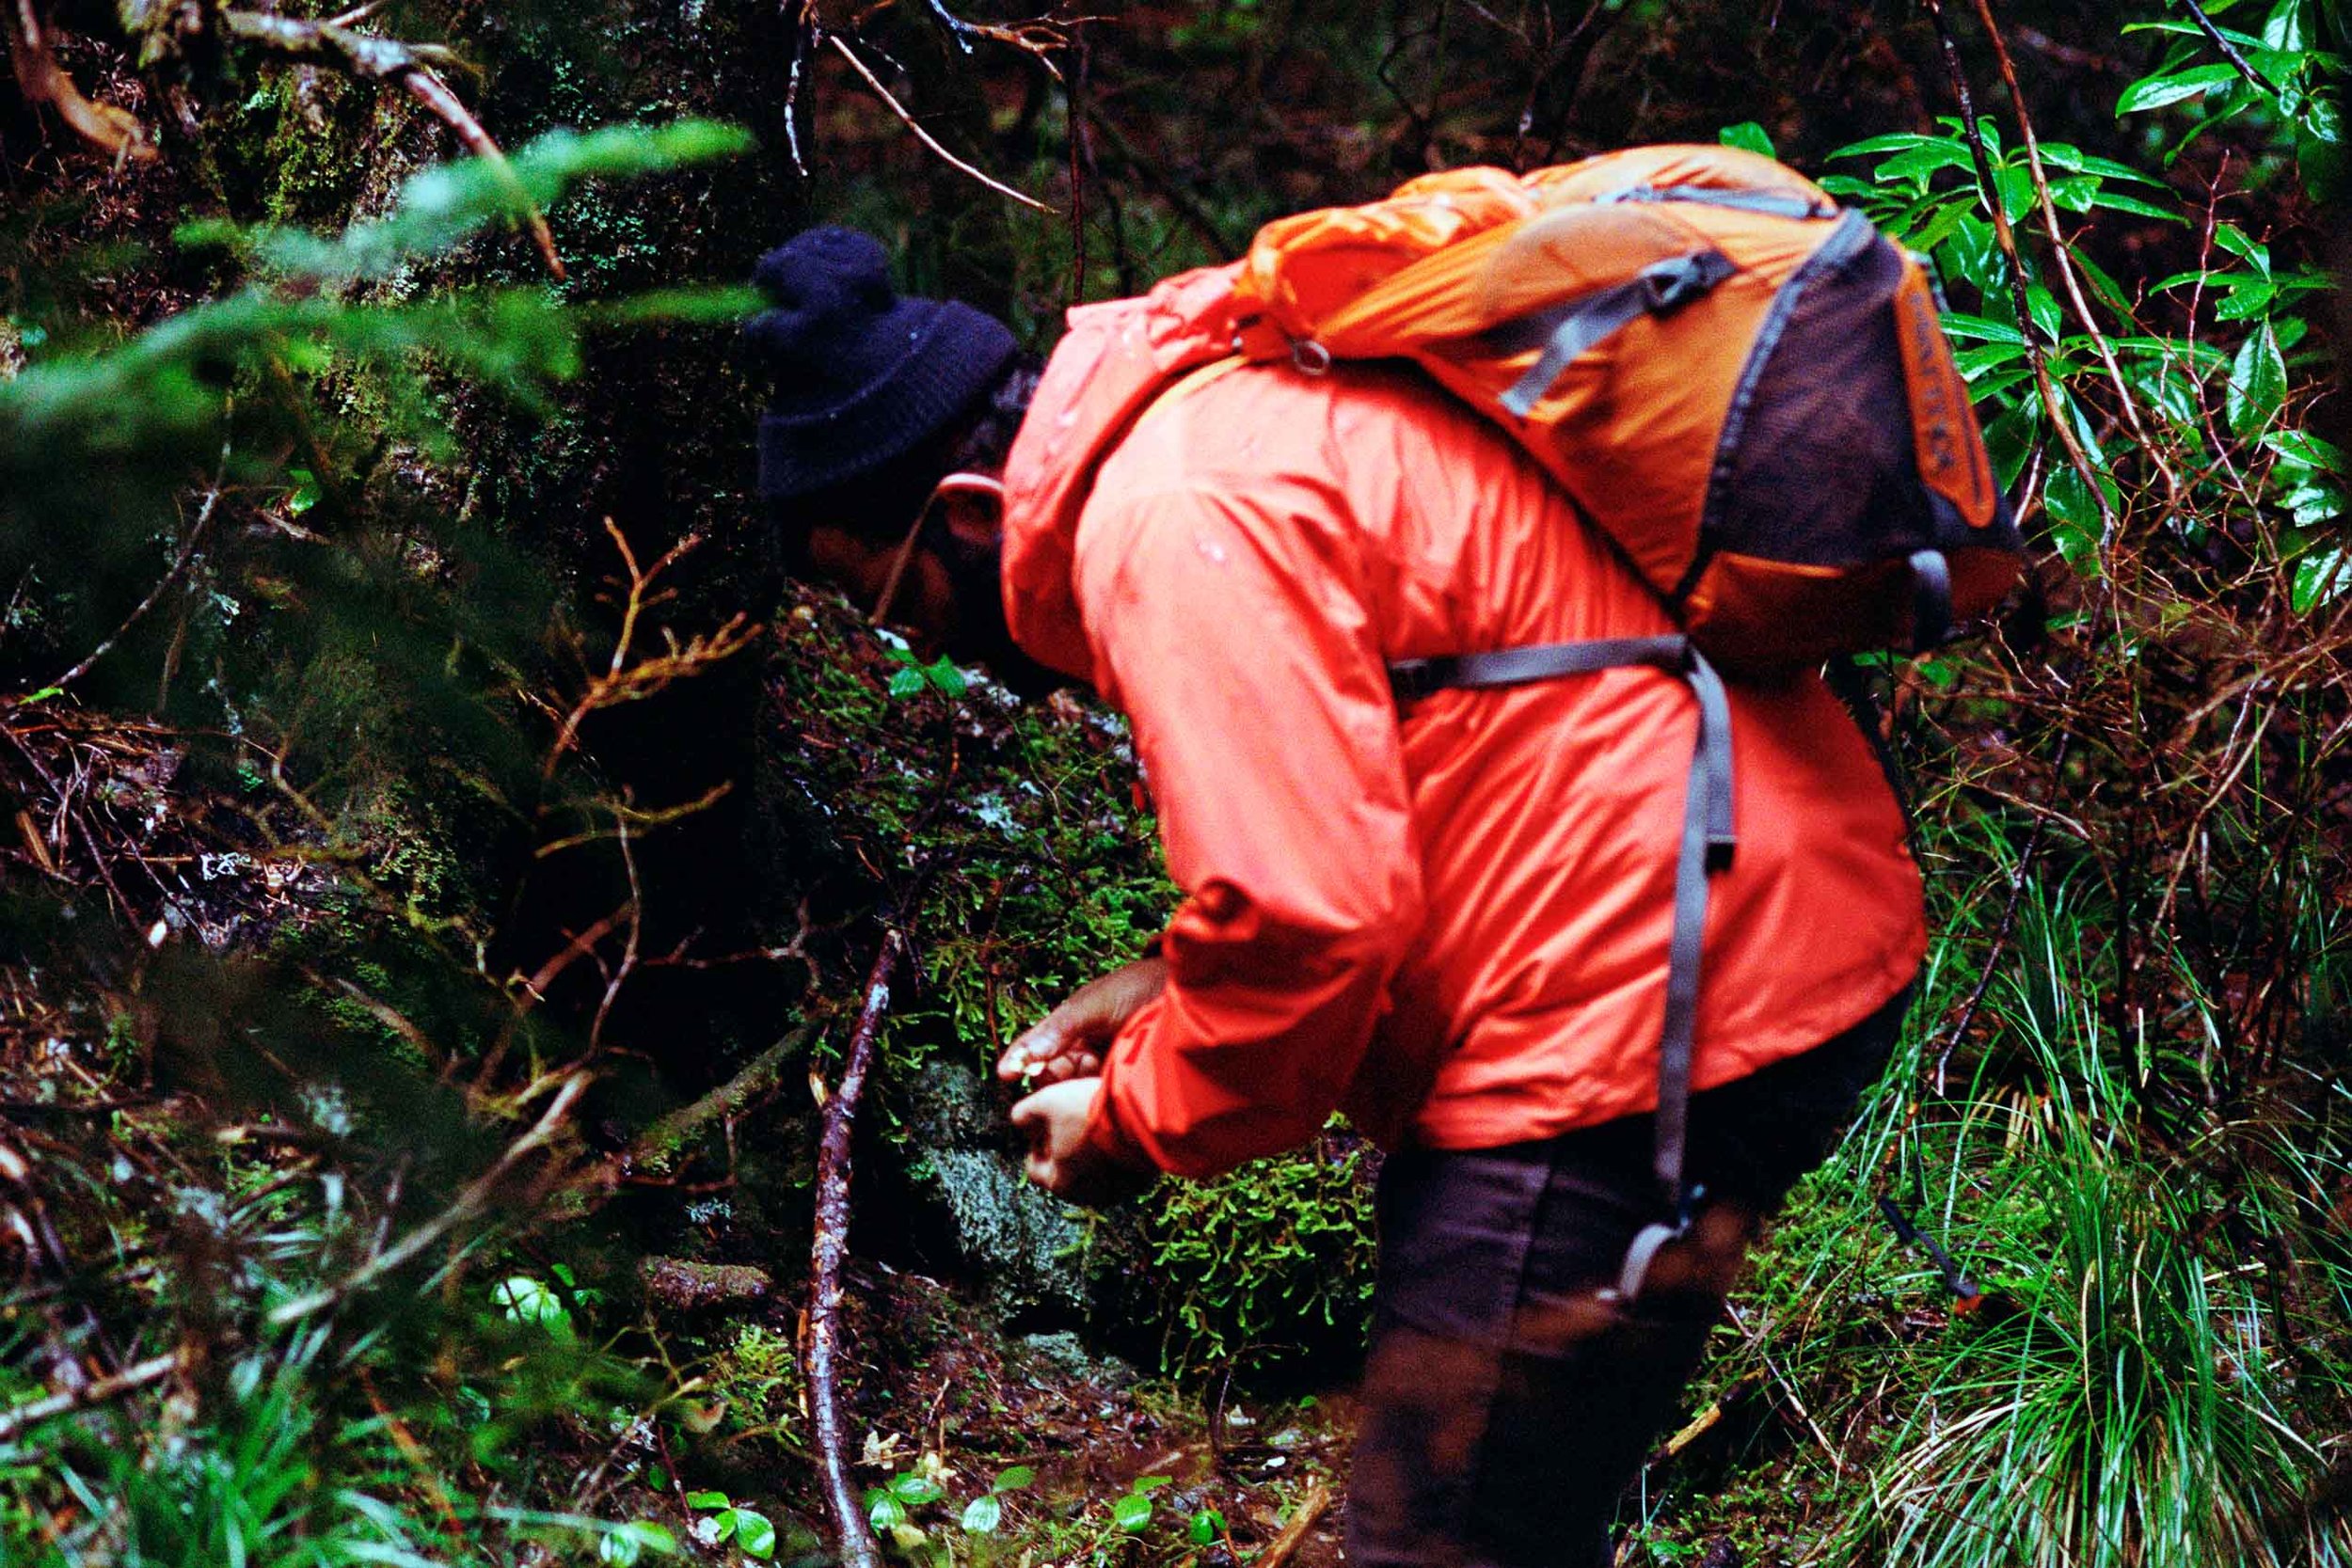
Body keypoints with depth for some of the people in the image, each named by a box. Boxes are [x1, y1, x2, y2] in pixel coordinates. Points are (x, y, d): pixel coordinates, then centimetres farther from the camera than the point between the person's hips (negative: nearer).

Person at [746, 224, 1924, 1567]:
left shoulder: (1169, 522, -16)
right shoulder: (1239, 416, 17)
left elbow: (1308, 918, -22)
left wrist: (1133, 1122, -5)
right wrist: (1171, 993, 16)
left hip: (1657, 998, -11)